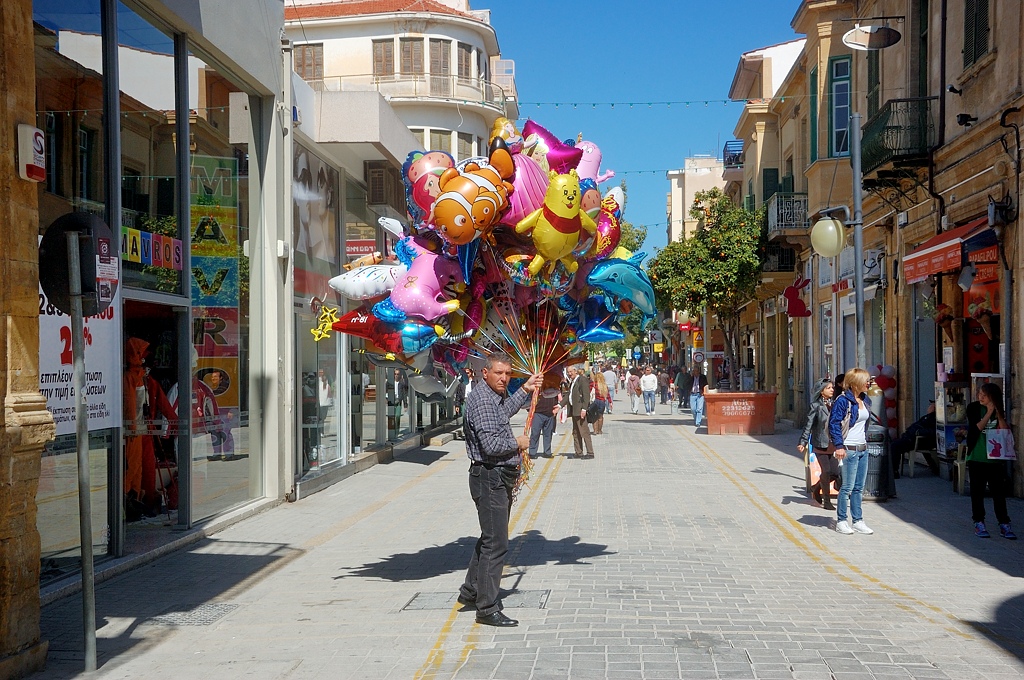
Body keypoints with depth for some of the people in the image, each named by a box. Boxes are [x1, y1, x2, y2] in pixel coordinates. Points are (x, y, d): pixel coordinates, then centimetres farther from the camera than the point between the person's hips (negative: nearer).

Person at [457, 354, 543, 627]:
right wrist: (518, 443, -12)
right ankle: (487, 609, -4)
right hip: (489, 478, -11)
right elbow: (491, 444, -28)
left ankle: (471, 591, 33)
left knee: (490, 538, 20)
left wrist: (525, 390, 38)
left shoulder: (496, 396, 13)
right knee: (495, 544, -9)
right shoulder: (482, 400, -19)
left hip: (500, 478, 11)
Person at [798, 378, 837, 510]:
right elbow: (809, 425, -8)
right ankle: (827, 501, 12)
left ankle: (816, 488, 29)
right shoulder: (816, 406, -7)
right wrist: (803, 442, -14)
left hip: (833, 444, 5)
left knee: (835, 472, 3)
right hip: (820, 444, -5)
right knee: (826, 471, -2)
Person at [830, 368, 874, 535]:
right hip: (850, 450, -8)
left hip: (863, 449, 8)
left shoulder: (865, 400, 11)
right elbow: (834, 423, -16)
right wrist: (839, 446, -22)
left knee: (859, 487, 11)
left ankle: (858, 521, 17)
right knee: (848, 487, -3)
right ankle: (841, 521, 7)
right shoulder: (843, 400, -13)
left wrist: (866, 442, 18)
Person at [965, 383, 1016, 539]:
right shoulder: (974, 408, -3)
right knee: (978, 492, 5)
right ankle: (979, 523, 14)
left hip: (996, 459, 1)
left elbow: (1005, 431, -7)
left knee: (999, 492, 3)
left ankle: (1004, 525, 7)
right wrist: (989, 413, -16)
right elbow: (976, 429, -15)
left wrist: (999, 414, -13)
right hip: (977, 459, -1)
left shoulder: (1000, 411, 3)